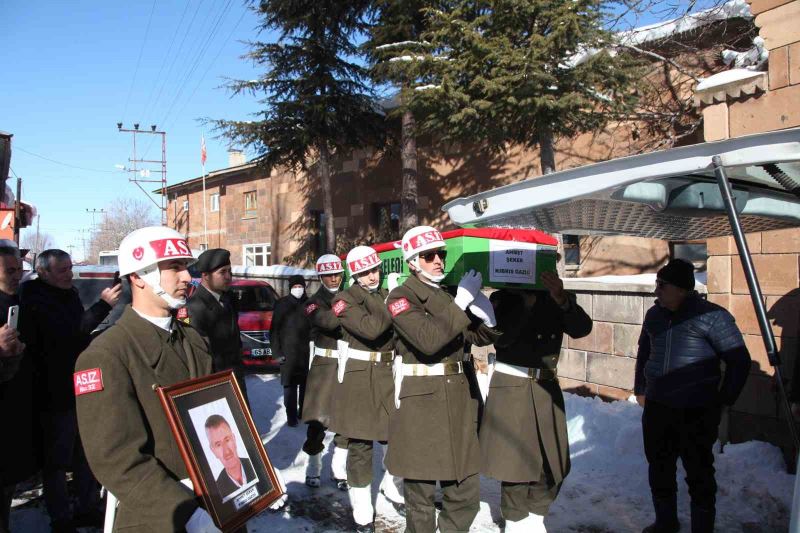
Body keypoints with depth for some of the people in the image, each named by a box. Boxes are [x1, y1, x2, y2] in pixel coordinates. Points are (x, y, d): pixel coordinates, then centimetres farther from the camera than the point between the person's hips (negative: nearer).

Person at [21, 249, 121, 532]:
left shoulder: (70, 294, 9)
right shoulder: (34, 299, -16)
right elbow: (67, 333, -29)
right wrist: (104, 305, -32)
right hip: (55, 395, -8)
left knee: (85, 453, 17)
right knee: (56, 460, 4)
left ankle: (88, 508, 30)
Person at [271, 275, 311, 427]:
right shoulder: (282, 304, 2)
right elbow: (274, 329, 3)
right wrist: (277, 351, -3)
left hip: (307, 352, 2)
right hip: (288, 352, -2)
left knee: (305, 385, 8)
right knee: (290, 386, -2)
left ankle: (303, 412, 23)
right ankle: (291, 416, 7)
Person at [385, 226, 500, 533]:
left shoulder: (449, 296, 14)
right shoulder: (401, 298, -7)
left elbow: (482, 337, 13)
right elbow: (429, 340, -23)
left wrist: (483, 310, -5)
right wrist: (462, 301, -21)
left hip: (458, 400, 6)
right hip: (420, 403, -6)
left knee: (466, 493, 11)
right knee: (420, 495, 6)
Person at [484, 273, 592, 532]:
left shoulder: (557, 298, 3)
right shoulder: (502, 298, -3)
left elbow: (582, 328, -13)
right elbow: (500, 338, -18)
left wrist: (561, 299, -30)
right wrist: (527, 301, -22)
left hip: (547, 389, 4)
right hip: (511, 388, -3)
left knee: (554, 467, 10)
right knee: (515, 465, 1)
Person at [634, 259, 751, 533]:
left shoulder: (711, 316, -12)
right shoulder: (654, 314, 6)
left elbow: (739, 361, -7)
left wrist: (723, 399, -5)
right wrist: (640, 388, 19)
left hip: (697, 412, -6)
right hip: (656, 407, 6)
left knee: (699, 473, 5)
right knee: (659, 468, 16)